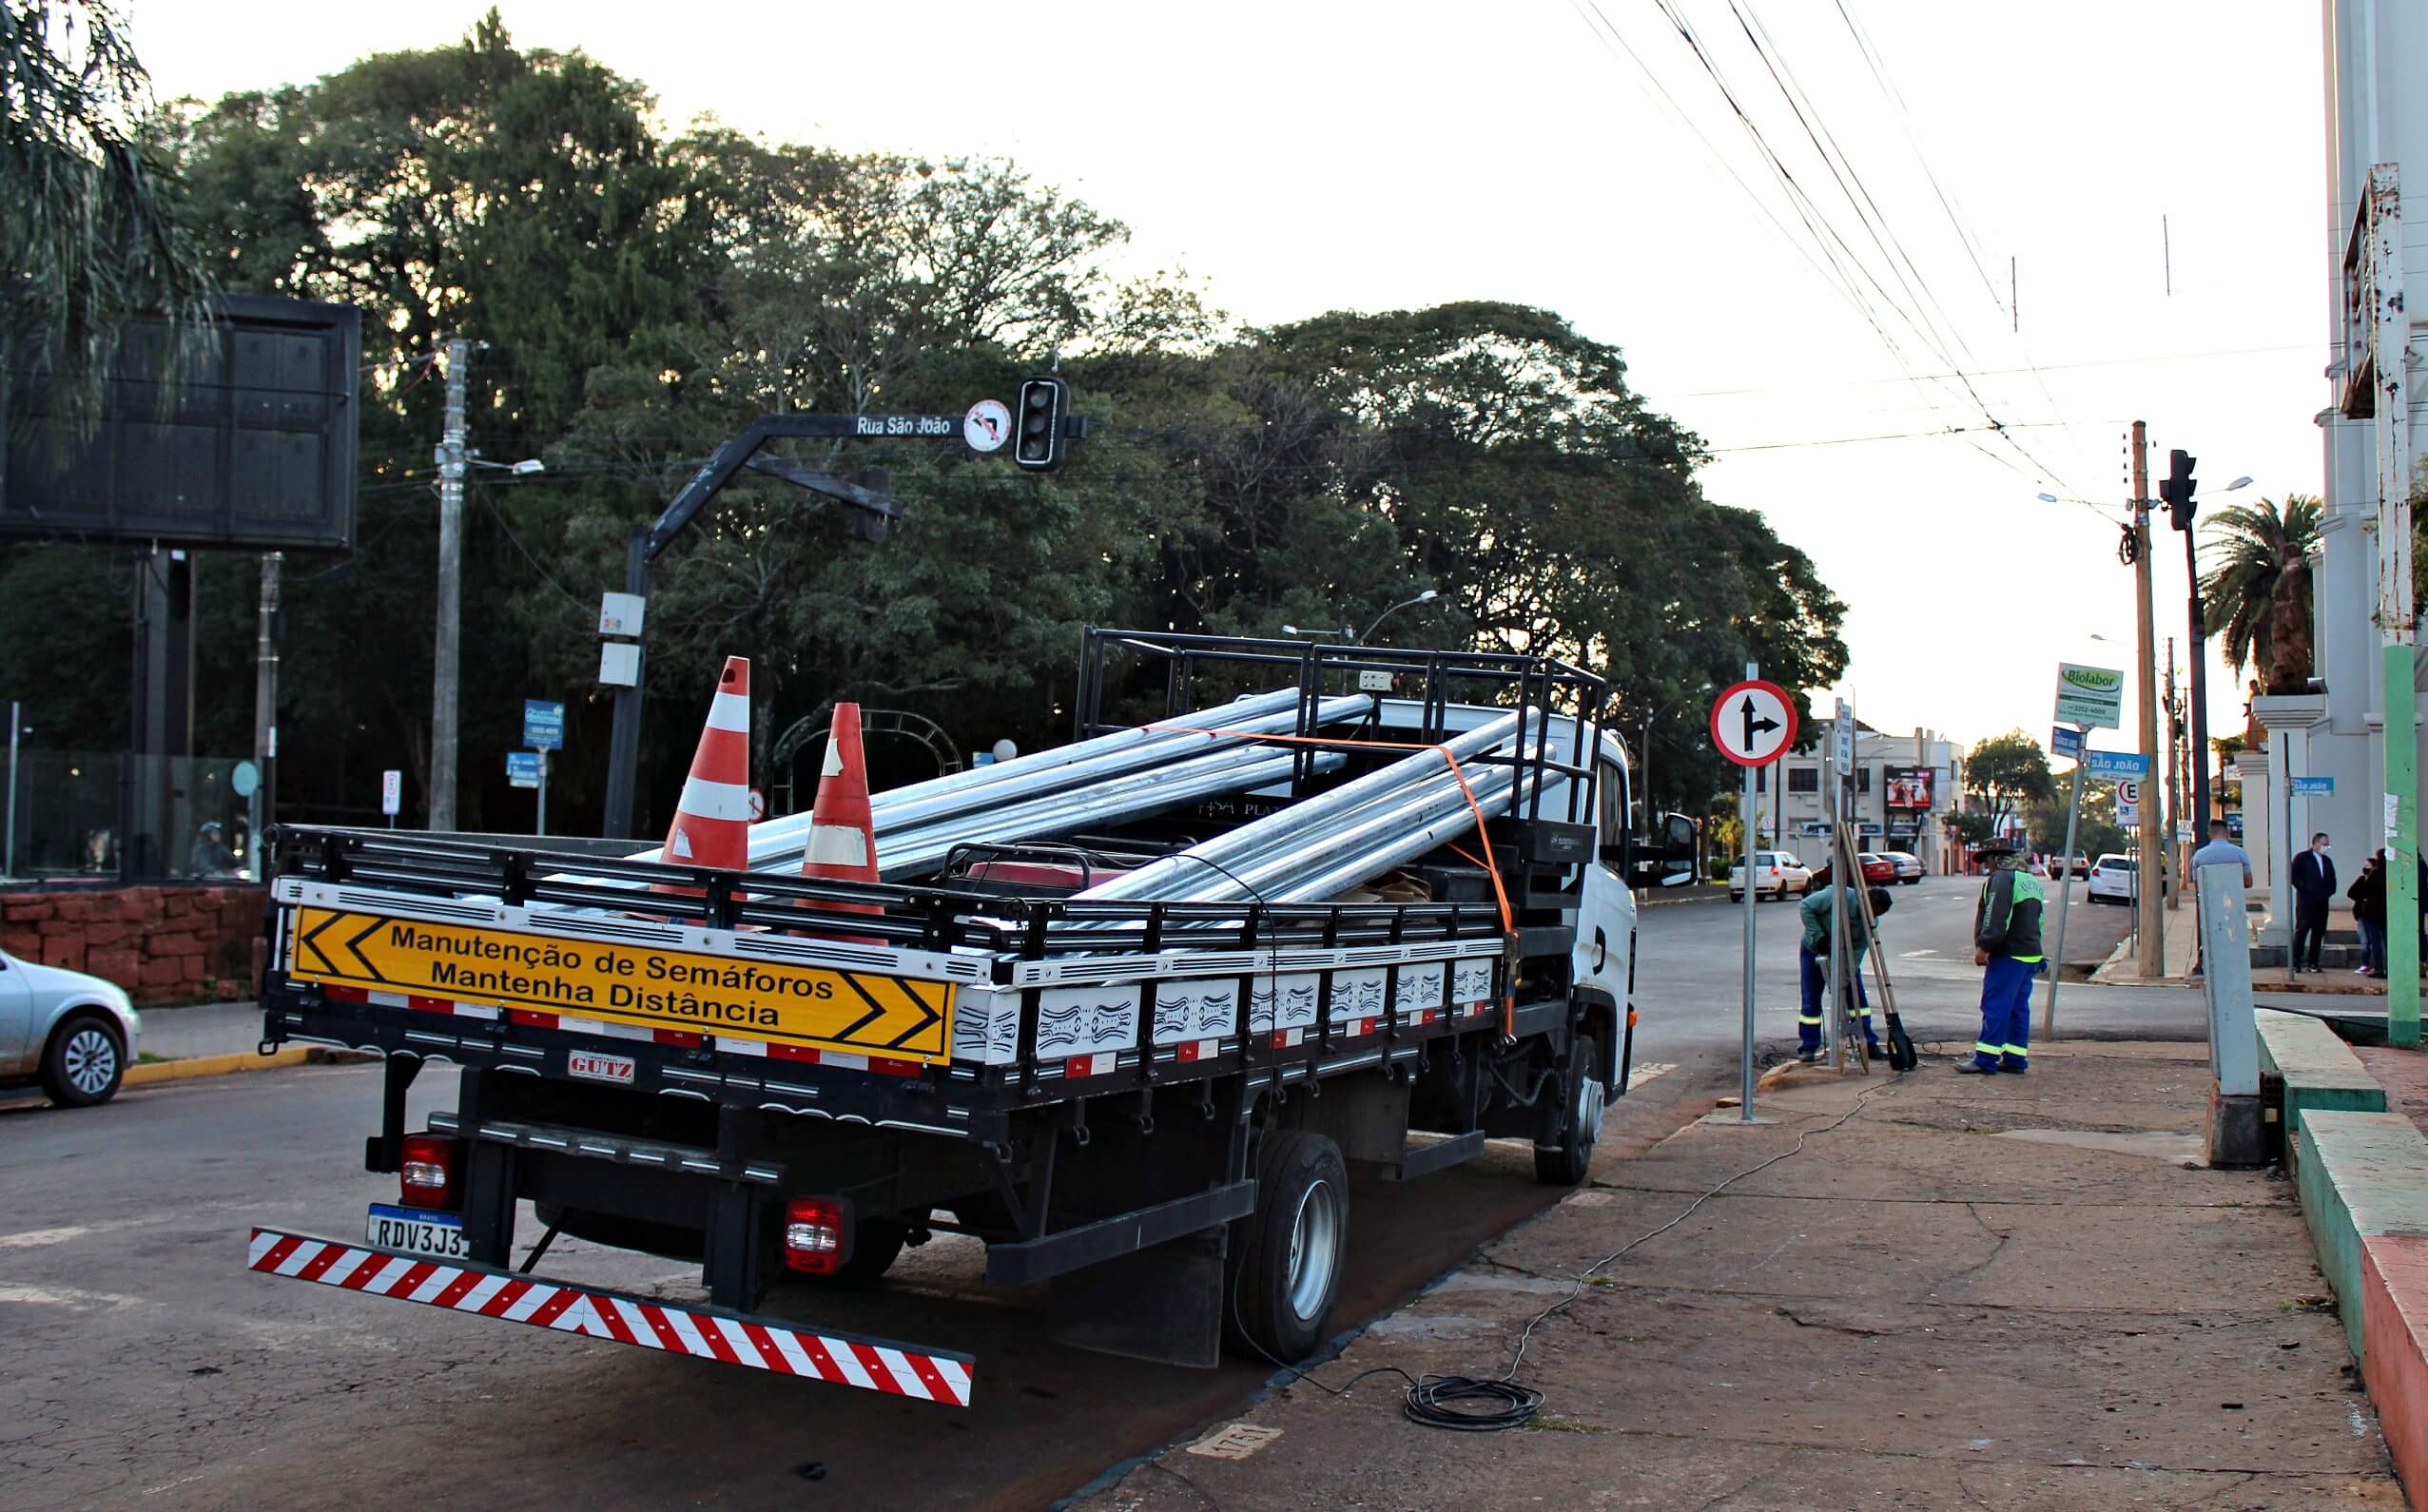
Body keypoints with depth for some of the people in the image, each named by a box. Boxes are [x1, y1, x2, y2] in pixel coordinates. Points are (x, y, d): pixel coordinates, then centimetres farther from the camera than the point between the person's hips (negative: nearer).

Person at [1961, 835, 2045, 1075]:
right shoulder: (2032, 882, 21)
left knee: (1995, 1007, -8)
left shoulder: (2002, 879, -10)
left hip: (2008, 956, -10)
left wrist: (1984, 946, -20)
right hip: (2031, 955, 10)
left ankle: (1985, 1059, -8)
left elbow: (1996, 918, -21)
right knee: (2019, 1008, 11)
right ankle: (2016, 1059, 12)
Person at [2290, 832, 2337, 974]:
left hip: (2322, 901, 6)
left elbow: (2332, 879, 24)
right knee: (2301, 930, -7)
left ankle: (2313, 962, 10)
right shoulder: (2302, 858, -1)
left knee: (2318, 932, 4)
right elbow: (2293, 876, -6)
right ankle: (2296, 962, -4)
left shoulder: (2327, 861, 17)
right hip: (2305, 900, -5)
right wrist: (2303, 888, -12)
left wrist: (2331, 892, 8)